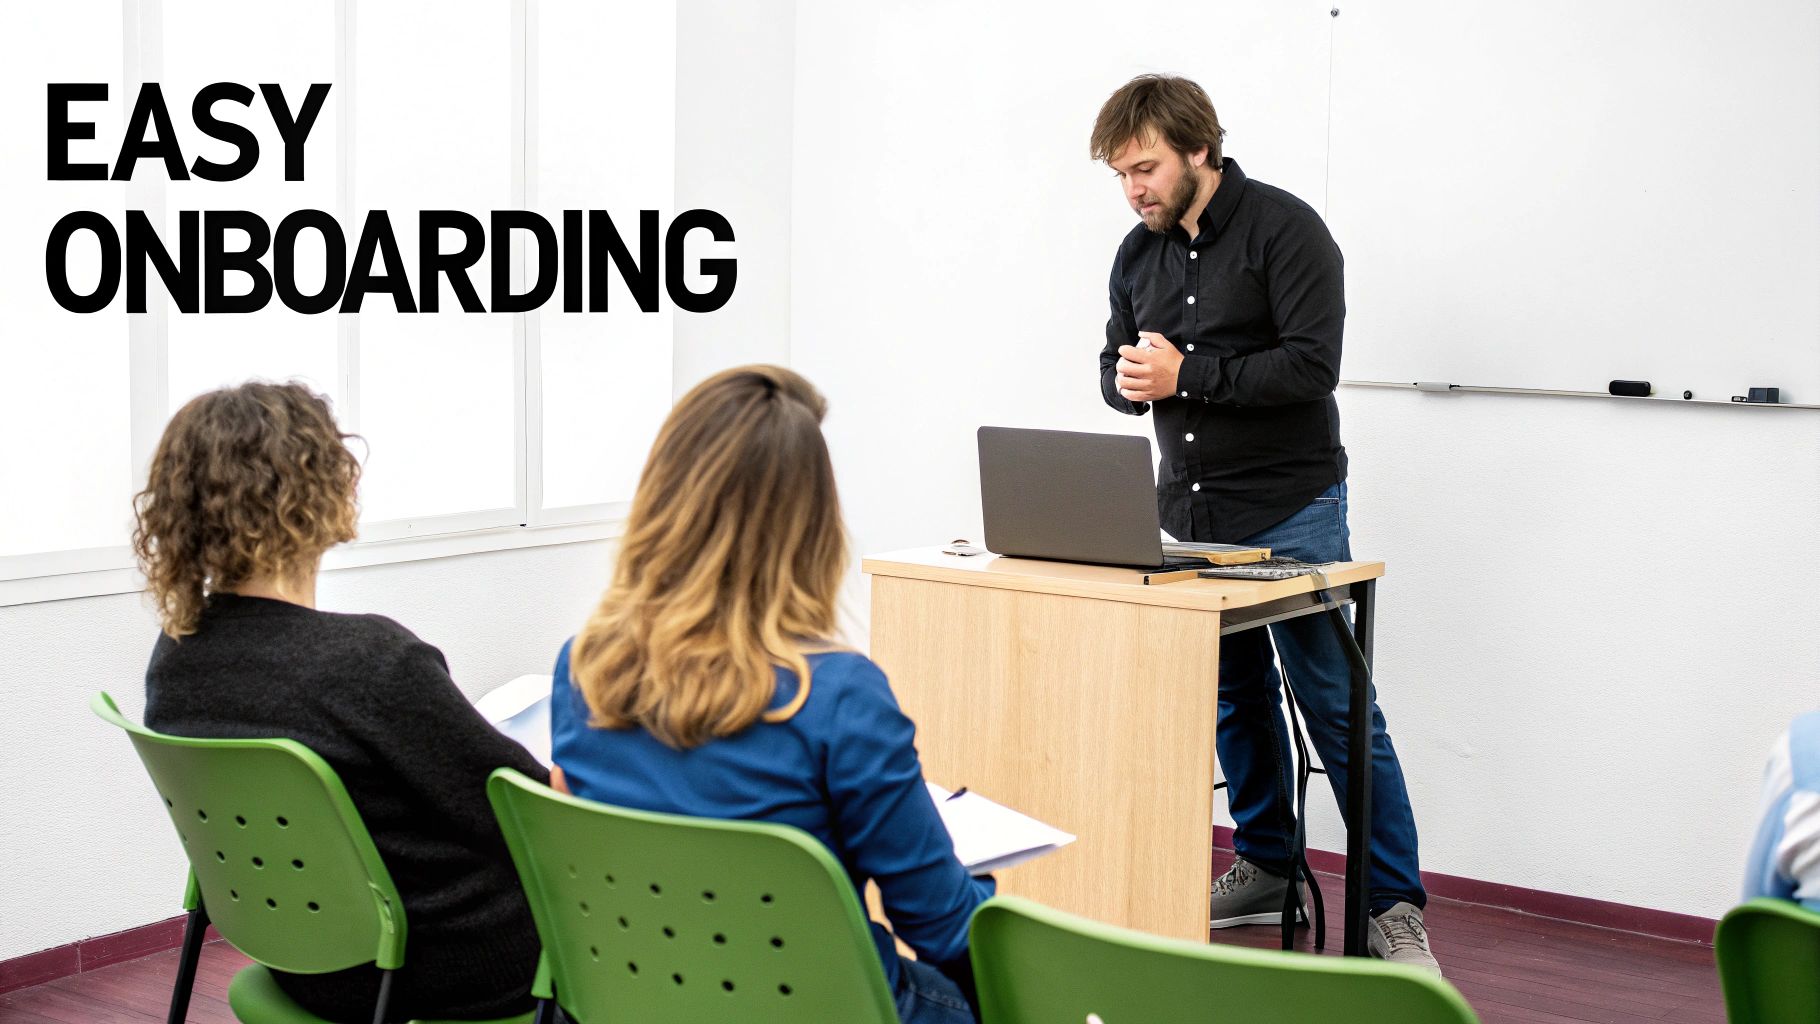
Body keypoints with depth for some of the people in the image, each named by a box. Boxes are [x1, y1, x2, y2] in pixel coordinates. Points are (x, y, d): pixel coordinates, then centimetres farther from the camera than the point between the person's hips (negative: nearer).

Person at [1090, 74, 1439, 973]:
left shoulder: (1284, 230, -11)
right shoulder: (1139, 254, 9)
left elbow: (1311, 365, -20)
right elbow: (1118, 368, 16)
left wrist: (1186, 374, -21)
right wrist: (1131, 382, -9)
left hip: (1290, 512, -6)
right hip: (1190, 515, 6)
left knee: (1336, 705, -5)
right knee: (1235, 698, 14)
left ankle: (1396, 908, 1)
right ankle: (1265, 867, 29)